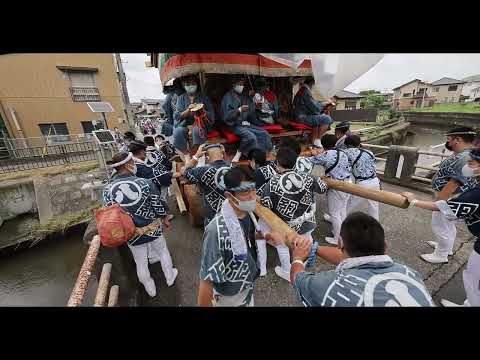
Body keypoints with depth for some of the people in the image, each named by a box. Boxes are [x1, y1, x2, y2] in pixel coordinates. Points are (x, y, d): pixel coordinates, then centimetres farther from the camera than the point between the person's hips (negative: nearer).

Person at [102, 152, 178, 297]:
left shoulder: (108, 190, -15)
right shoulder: (145, 183, -21)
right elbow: (159, 206, -13)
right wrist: (165, 219, 6)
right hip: (152, 229, -1)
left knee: (141, 263, 23)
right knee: (163, 251, 26)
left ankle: (150, 289, 46)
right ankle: (170, 277, 47)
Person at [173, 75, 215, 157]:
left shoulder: (203, 97, 13)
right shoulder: (181, 98, 14)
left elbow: (211, 115, 6)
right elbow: (177, 116, 3)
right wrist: (188, 110, -15)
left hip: (200, 125, -1)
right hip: (184, 125, 2)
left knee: (196, 129, -36)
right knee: (178, 131, -31)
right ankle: (186, 154, -20)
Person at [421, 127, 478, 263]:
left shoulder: (465, 159, -27)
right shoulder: (461, 154, 5)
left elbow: (454, 184, -28)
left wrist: (437, 201, -24)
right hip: (448, 198, 10)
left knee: (441, 227, 5)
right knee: (448, 225, 25)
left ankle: (441, 255, 22)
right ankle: (446, 247, 44)